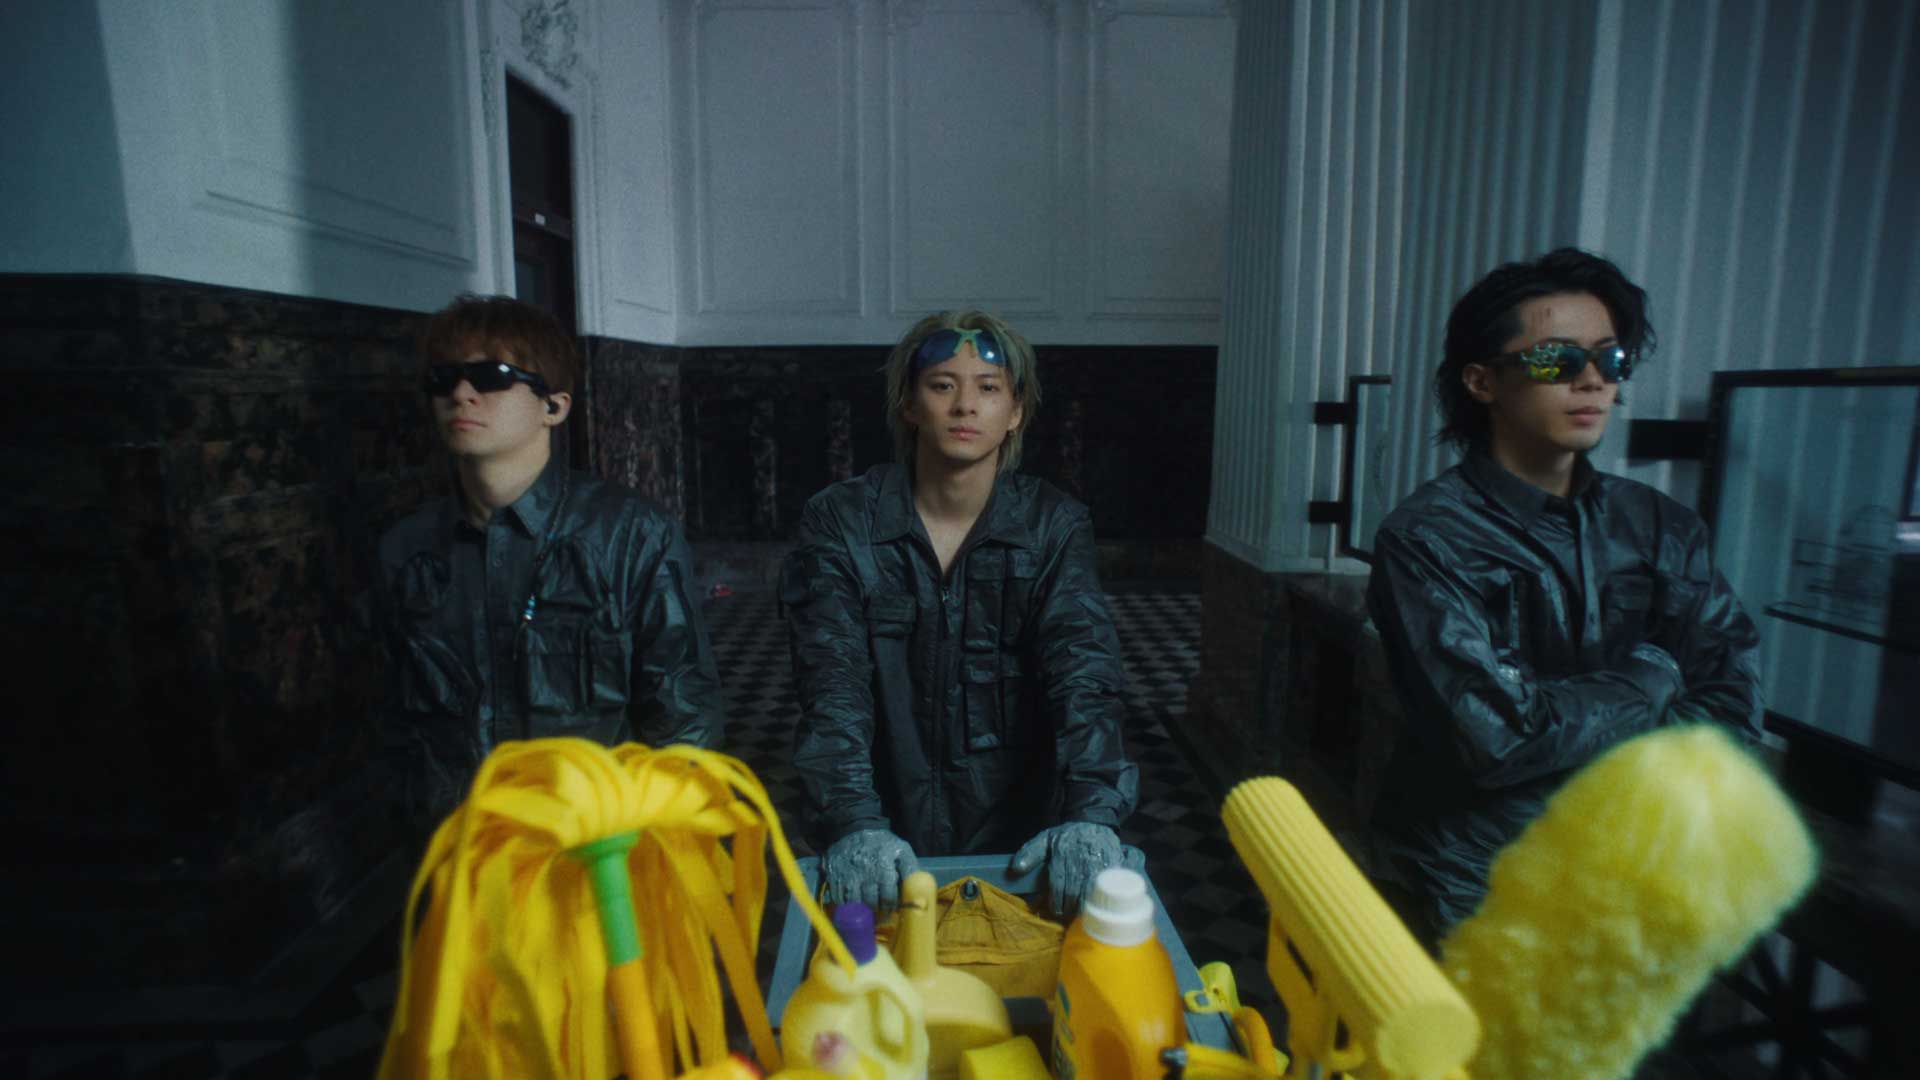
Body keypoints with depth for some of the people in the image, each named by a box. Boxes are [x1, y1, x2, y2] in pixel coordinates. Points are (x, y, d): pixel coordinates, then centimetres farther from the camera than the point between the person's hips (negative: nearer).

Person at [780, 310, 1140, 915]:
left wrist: (1091, 815, -27)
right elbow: (833, 684, -13)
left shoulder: (1054, 526, -2)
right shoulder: (838, 523, -5)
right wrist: (855, 824, -26)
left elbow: (1083, 672, -12)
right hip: (889, 844, 0)